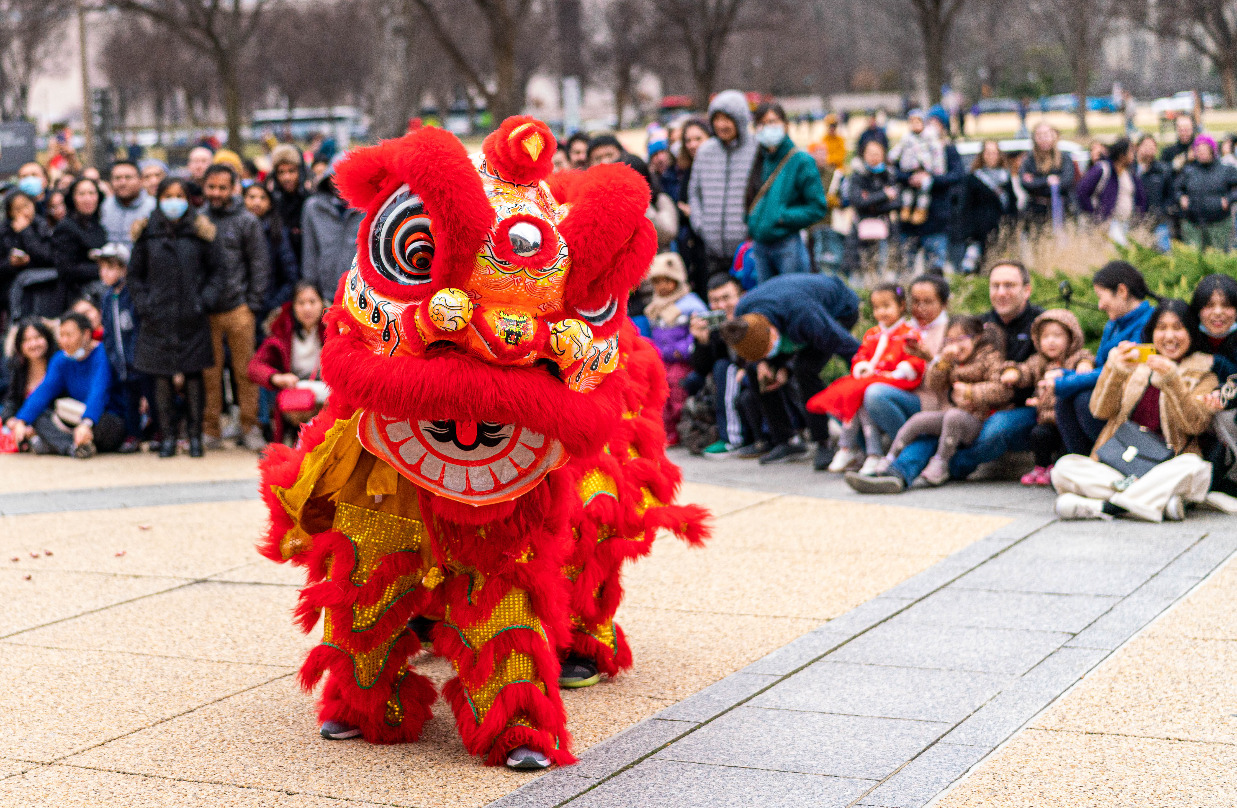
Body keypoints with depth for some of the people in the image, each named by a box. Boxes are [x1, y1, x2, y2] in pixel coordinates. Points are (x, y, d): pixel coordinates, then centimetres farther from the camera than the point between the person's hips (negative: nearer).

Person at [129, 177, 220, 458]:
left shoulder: (199, 231, 4)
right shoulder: (147, 233, 5)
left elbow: (216, 271, 7)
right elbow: (135, 275, 11)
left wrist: (206, 300, -5)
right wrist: (144, 305, -1)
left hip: (192, 318, 0)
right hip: (158, 319, 1)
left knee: (194, 374, 2)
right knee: (162, 378, 2)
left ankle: (195, 435, 9)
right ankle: (167, 436, 9)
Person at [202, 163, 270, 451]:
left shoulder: (247, 221, 5)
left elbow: (260, 265, 5)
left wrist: (253, 304, -1)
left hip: (238, 308, -1)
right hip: (205, 309, 1)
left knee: (245, 369, 1)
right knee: (209, 372, 4)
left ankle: (249, 427, 10)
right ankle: (210, 429, 11)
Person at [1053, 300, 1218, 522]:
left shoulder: (1203, 374, 12)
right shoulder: (1135, 365, 18)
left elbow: (1195, 424, -7)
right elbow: (1100, 411, 2)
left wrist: (1171, 379, -20)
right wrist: (1116, 370, -15)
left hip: (1165, 467, -2)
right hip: (1116, 461, 2)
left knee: (1193, 467, -35)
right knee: (1064, 467, -23)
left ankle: (1100, 507, -35)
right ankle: (1158, 502, -32)